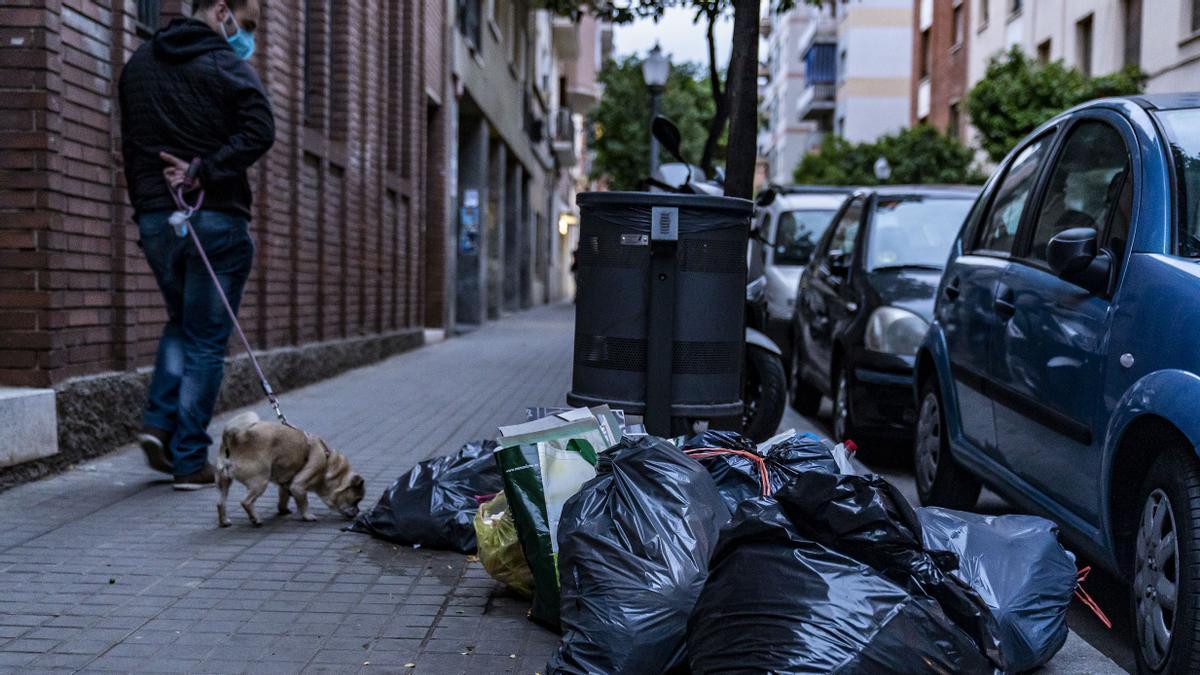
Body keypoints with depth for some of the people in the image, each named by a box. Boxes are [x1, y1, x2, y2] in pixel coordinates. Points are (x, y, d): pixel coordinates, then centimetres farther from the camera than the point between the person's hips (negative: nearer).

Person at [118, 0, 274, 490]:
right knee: (206, 340, 2)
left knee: (180, 322, 25)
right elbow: (259, 131, -21)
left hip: (153, 217, 6)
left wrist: (144, 202, 17)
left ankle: (159, 421, 9)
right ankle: (190, 461, 4)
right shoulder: (226, 66, -6)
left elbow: (130, 143, 17)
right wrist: (205, 172, -18)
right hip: (216, 220, -6)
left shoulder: (138, 64, 15)